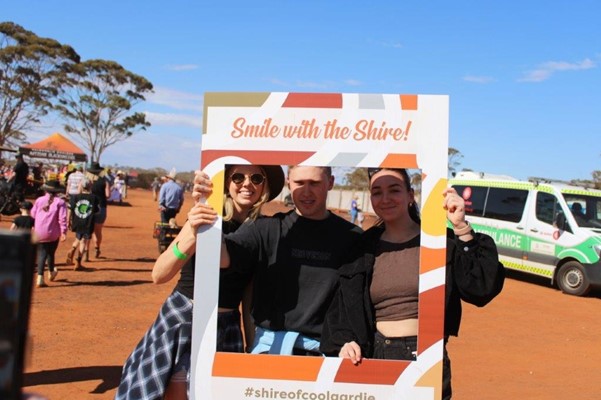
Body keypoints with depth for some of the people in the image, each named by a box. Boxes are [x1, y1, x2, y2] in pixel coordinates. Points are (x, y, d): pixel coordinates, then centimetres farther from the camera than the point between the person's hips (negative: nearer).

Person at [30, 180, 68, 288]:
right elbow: (62, 218, -11)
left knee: (41, 254, 3)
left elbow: (32, 215, 10)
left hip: (39, 233, 2)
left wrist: (33, 228, 23)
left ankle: (40, 277, -9)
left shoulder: (39, 200, 5)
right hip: (53, 233, -2)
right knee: (50, 253, 15)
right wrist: (63, 232, -12)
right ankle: (51, 273, 35)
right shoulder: (60, 202, -4)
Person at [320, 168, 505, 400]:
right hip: (374, 359, 2)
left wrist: (462, 228, -17)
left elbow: (482, 289, -14)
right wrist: (343, 343, -12)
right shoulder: (364, 249, 6)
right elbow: (341, 308, 7)